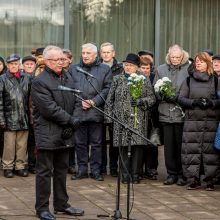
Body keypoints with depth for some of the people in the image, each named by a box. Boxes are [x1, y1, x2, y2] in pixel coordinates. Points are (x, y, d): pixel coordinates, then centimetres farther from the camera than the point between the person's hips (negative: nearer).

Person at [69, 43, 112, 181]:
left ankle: (96, 170, 10)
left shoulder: (105, 70, 7)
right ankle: (82, 169, 15)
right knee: (80, 142, 6)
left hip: (96, 112, -2)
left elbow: (107, 88, 0)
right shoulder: (73, 69, 12)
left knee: (96, 143, 3)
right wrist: (80, 101, -8)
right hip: (78, 111, 2)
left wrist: (94, 101, -11)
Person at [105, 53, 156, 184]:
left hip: (138, 119, -1)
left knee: (138, 146, -4)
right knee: (123, 146, -2)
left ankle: (135, 174, 4)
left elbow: (152, 99, 6)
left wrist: (140, 101, -12)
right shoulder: (117, 80, 11)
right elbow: (110, 100, 11)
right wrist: (109, 116, 4)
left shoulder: (144, 80, 9)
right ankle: (125, 174, 6)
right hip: (121, 118, 1)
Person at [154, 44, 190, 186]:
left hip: (181, 113, -3)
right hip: (166, 113, 3)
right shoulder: (161, 70, 11)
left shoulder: (188, 69, -2)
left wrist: (176, 97, -16)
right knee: (169, 145, 7)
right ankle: (171, 174, 15)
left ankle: (182, 174, 10)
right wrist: (165, 96, -8)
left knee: (180, 145, 1)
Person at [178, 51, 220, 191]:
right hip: (192, 120, 1)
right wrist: (194, 102, -11)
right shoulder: (188, 80, 12)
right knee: (192, 150, -3)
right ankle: (194, 179, 4)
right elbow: (181, 98, 6)